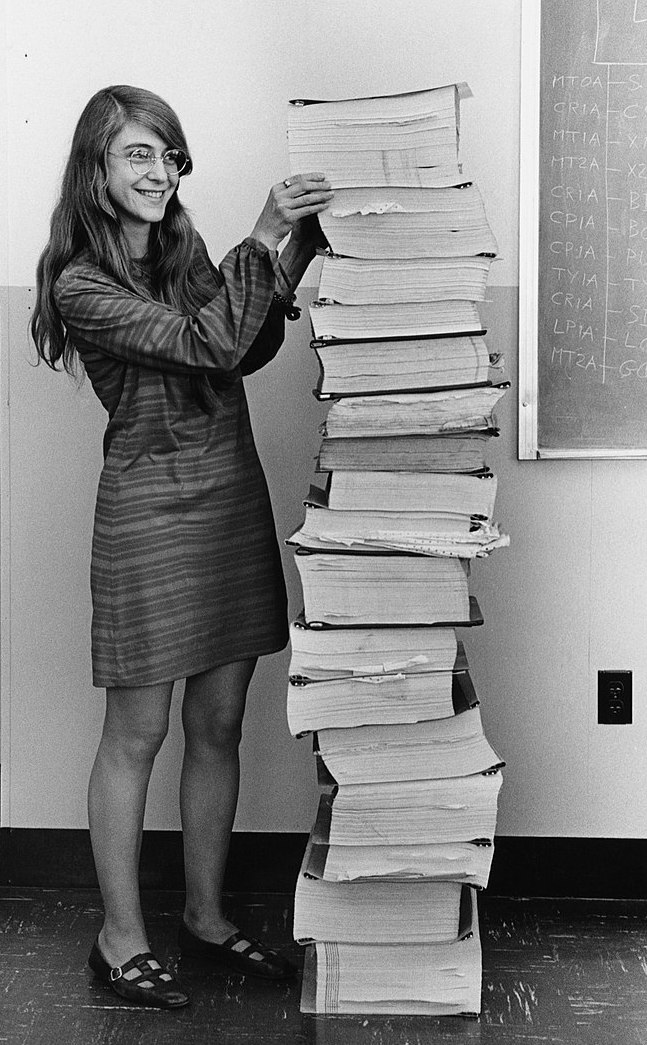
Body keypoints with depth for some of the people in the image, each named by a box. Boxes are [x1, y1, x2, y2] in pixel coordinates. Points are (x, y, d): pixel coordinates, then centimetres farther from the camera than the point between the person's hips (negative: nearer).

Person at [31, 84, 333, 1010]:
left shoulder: (185, 251, 10)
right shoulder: (81, 285, -11)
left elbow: (250, 352, 10)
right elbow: (204, 346, -21)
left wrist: (293, 250, 0)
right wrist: (263, 240, -22)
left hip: (235, 493, 7)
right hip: (150, 507, -6)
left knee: (218, 724, 12)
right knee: (137, 733, 3)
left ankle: (207, 915, 26)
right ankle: (120, 938, 17)